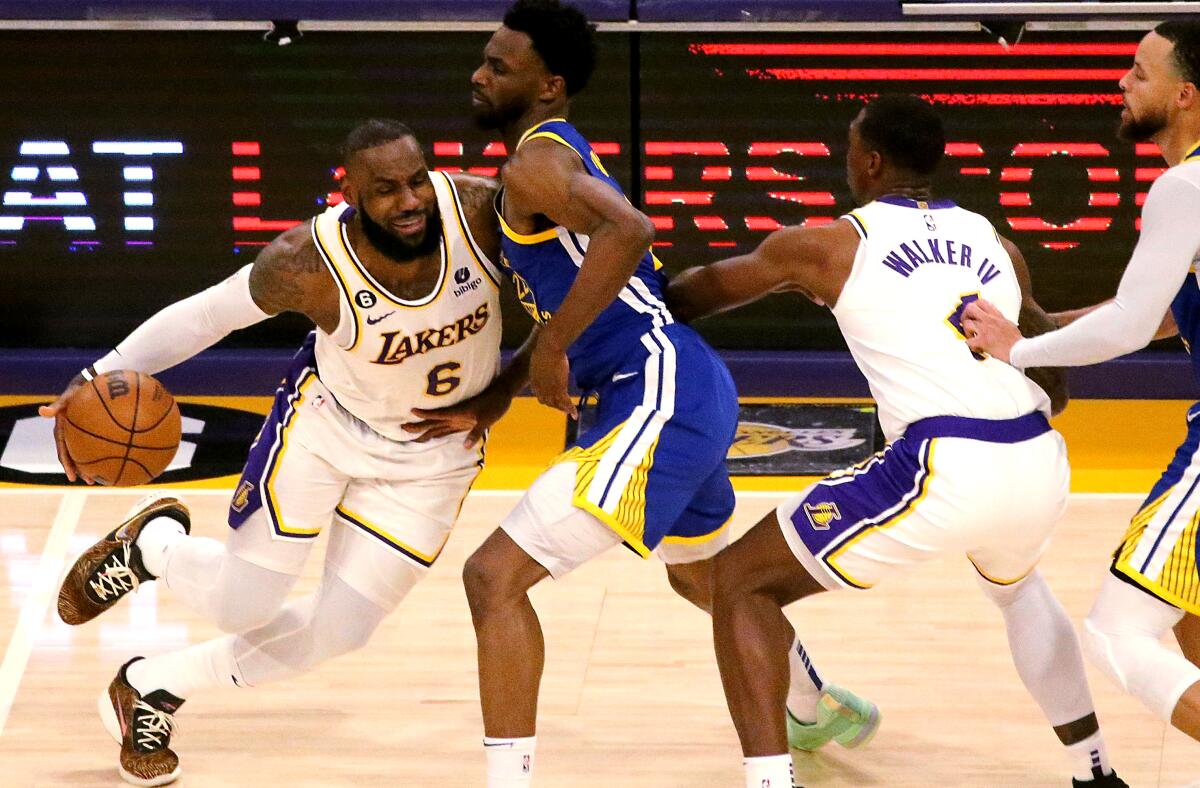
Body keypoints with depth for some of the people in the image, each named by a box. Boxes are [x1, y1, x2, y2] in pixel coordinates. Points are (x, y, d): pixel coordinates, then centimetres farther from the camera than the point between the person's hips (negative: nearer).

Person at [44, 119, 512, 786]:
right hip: (326, 423, -2)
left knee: (340, 630, 2)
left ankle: (154, 688, 26)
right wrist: (106, 374, -25)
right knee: (242, 604, -4)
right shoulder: (312, 263, -30)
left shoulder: (480, 208, -28)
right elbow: (207, 313, -16)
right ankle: (154, 544, 33)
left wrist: (504, 386, -10)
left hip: (435, 453, 3)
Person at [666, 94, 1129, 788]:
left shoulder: (827, 245, 9)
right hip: (1041, 467, 6)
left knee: (741, 583, 10)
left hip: (944, 471, -6)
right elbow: (1056, 390, 28)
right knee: (1015, 584, 42)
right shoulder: (995, 246, 20)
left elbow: (704, 289, 28)